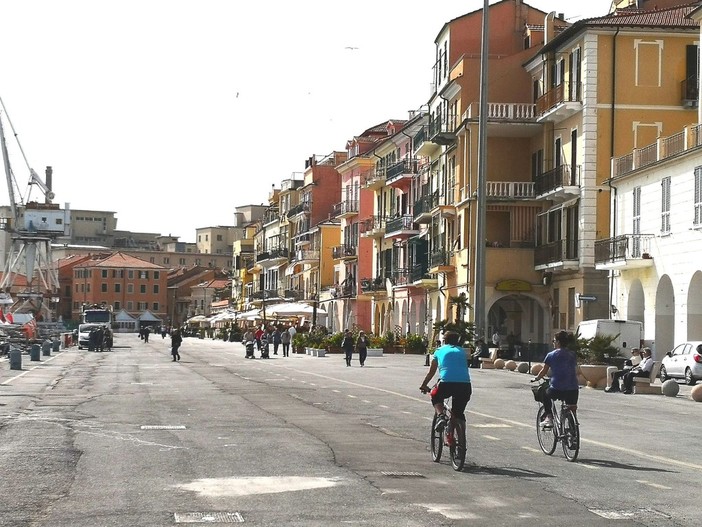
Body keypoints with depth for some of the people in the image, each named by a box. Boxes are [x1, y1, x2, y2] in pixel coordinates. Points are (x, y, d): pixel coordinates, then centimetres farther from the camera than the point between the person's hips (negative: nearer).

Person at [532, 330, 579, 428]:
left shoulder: (551, 355, 0)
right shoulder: (573, 355, 10)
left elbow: (544, 372, 9)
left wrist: (536, 379, 28)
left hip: (557, 390, -2)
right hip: (573, 390, 3)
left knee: (546, 395, 29)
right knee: (572, 411, 19)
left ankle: (548, 417, 18)